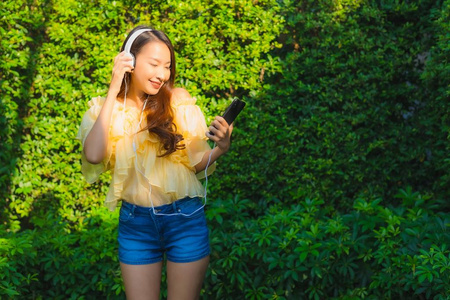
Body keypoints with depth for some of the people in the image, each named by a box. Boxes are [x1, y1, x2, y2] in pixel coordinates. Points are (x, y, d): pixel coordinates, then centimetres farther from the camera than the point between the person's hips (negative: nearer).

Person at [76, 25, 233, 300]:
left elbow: (197, 163, 0)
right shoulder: (105, 109, -1)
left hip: (184, 218, -1)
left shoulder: (180, 102, -4)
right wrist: (113, 91, -16)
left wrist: (220, 149, -22)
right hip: (135, 222, 1)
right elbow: (93, 155, -19)